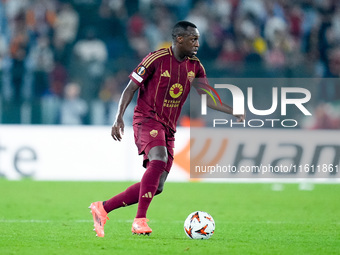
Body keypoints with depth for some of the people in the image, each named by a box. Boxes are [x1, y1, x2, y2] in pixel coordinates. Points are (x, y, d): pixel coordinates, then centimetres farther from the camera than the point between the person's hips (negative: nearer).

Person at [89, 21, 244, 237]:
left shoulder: (195, 66, 8)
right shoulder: (157, 59, -10)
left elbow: (207, 97, 11)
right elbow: (131, 88, -6)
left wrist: (234, 112, -2)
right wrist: (119, 118, -17)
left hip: (168, 129, 7)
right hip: (147, 120, -7)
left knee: (156, 186, 0)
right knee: (159, 159, -35)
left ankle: (103, 208, 12)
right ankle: (140, 220, -37)